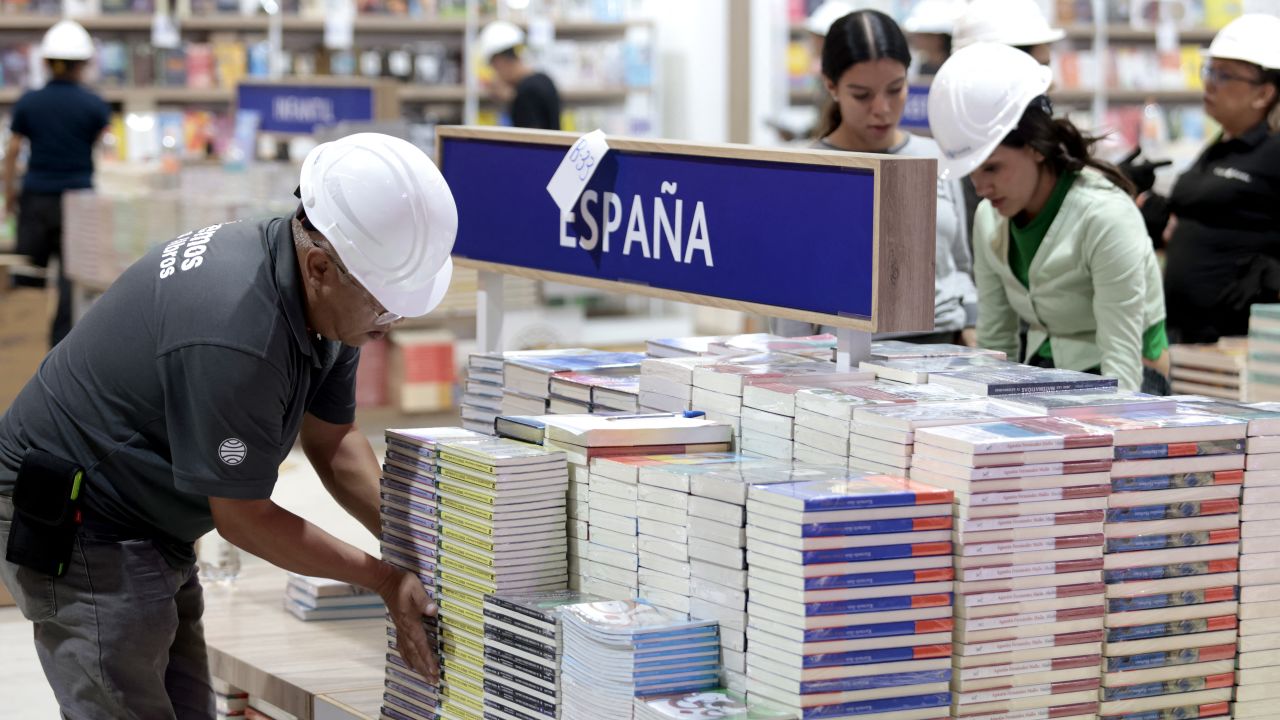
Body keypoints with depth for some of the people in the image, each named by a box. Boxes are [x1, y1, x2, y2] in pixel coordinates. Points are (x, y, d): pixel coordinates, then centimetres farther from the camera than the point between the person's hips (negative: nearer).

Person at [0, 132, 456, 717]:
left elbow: (332, 441, 7)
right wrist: (384, 580, -15)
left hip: (151, 532, 10)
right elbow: (243, 517, -22)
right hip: (76, 530, -10)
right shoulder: (235, 335, -33)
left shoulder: (324, 301, -5)